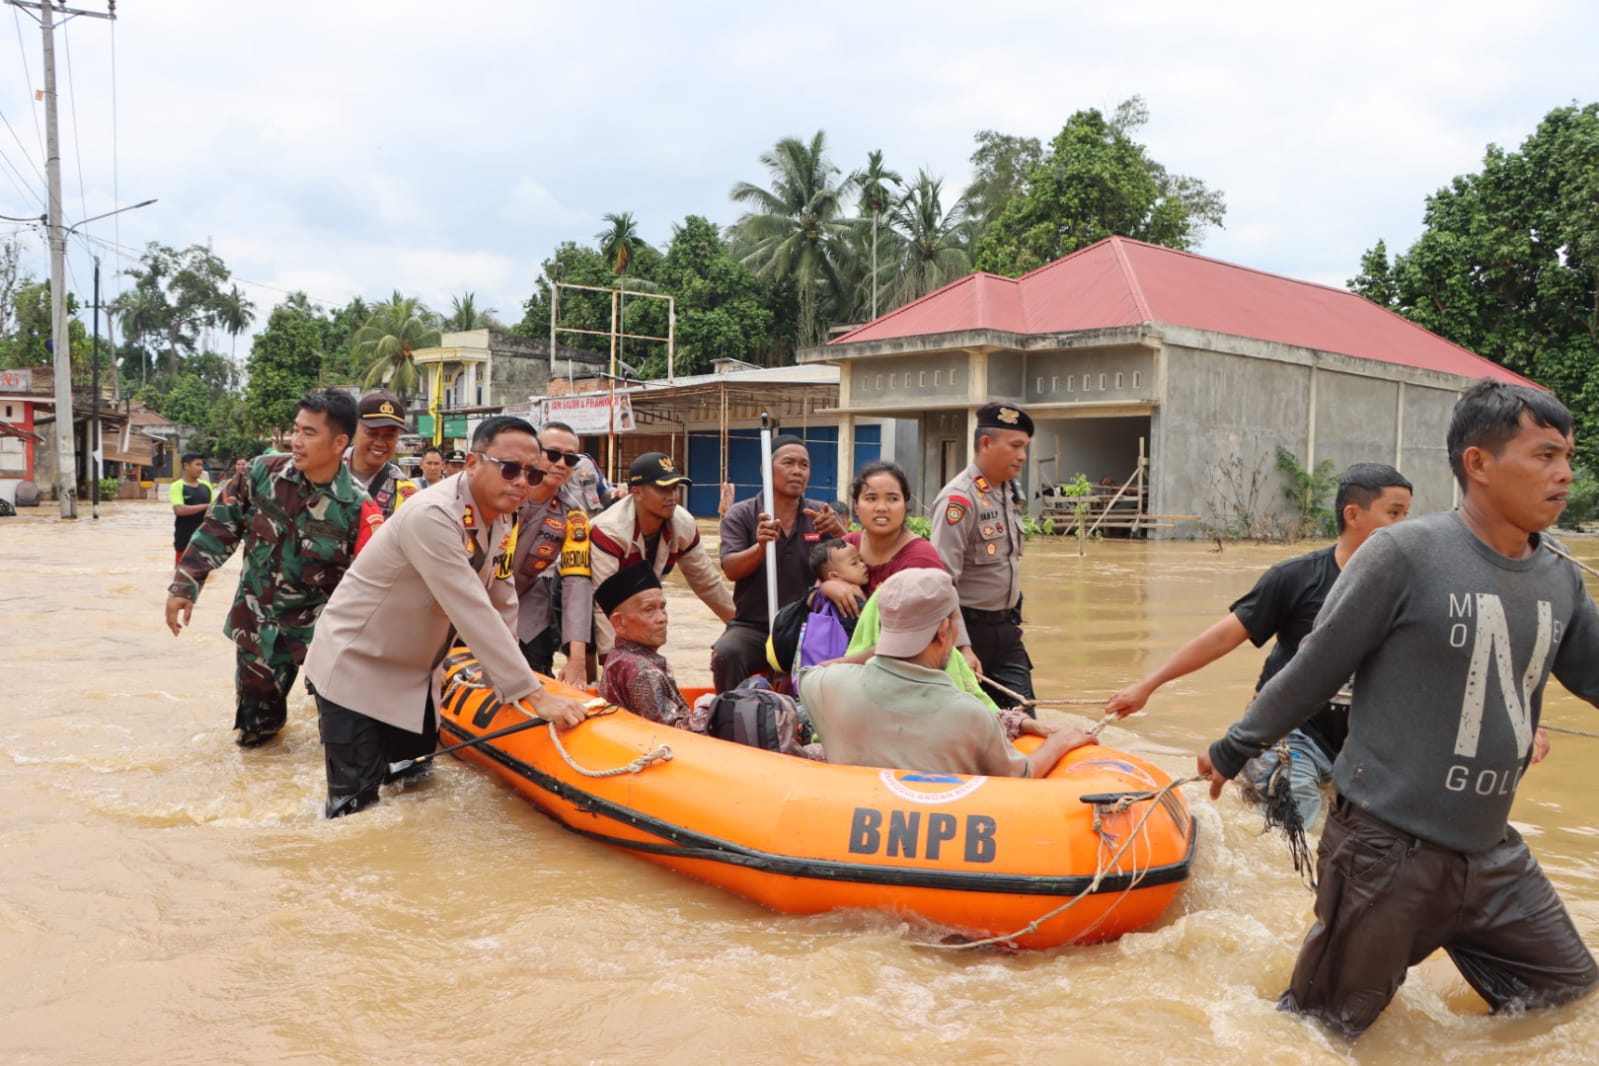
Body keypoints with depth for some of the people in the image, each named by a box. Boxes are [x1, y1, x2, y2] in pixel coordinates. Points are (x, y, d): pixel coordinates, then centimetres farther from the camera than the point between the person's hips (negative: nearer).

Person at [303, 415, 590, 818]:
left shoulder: (500, 517, -3)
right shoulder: (433, 516, -30)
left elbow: (502, 607, 4)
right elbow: (473, 614, -34)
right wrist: (535, 695, -34)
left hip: (413, 672, 9)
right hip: (354, 668, -8)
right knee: (357, 806, -6)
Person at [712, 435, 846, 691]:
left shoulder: (821, 515, 7)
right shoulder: (741, 515, 2)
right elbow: (731, 570, -12)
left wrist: (838, 532, -25)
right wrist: (761, 547, -33)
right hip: (752, 626, -1)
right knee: (726, 653, -30)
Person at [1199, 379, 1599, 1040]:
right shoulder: (1404, 554, -16)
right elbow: (1313, 671, -9)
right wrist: (1234, 750, -1)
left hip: (1492, 854, 7)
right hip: (1388, 852, -6)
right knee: (1326, 1029, 6)